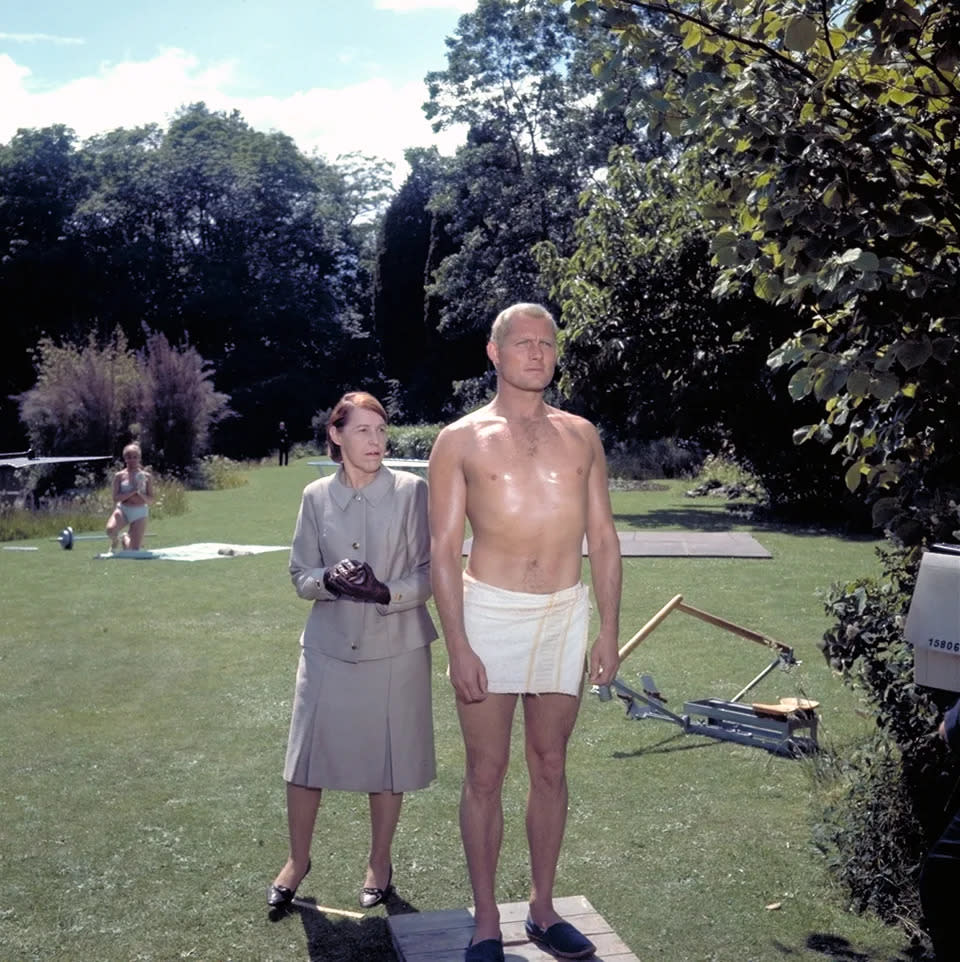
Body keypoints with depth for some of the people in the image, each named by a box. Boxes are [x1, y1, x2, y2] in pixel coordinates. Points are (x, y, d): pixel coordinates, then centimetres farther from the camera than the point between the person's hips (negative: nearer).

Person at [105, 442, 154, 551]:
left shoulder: (146, 476, 1)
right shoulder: (119, 476, -2)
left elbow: (150, 499, 3)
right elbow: (116, 498, -10)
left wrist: (140, 493, -17)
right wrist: (133, 491, -19)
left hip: (140, 512, 1)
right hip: (123, 509, -1)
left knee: (135, 550, -2)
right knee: (110, 530, -35)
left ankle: (126, 539, 38)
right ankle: (115, 541, 5)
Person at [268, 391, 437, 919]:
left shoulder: (412, 491, -5)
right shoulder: (317, 496, 2)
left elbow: (431, 573, -4)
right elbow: (299, 575, 5)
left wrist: (387, 592, -22)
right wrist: (329, 580, -17)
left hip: (395, 648, -1)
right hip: (329, 647, 2)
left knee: (387, 762, 8)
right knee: (306, 757, 6)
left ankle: (379, 864, 30)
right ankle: (297, 861, 29)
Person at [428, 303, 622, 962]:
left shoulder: (580, 436, 8)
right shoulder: (461, 440, -1)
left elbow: (604, 539, 9)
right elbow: (445, 550, -4)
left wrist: (609, 631, 4)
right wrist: (458, 645, -11)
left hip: (566, 614, 3)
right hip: (489, 613, -3)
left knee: (551, 767, 13)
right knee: (486, 773, 5)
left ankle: (543, 908, 29)